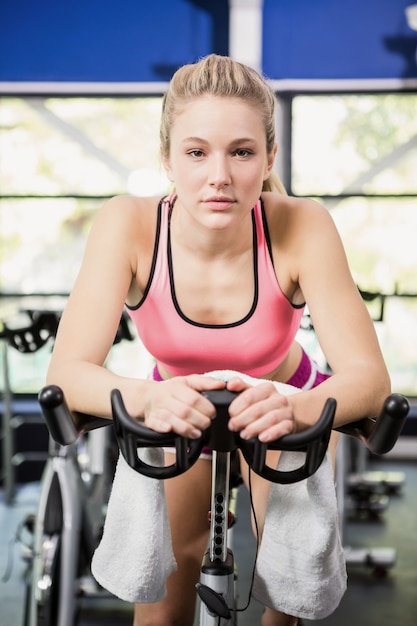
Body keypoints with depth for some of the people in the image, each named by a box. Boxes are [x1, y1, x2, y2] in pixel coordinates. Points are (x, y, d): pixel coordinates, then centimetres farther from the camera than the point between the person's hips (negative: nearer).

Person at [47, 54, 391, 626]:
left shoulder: (301, 227, -30)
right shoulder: (130, 225, -29)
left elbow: (368, 376, -33)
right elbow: (67, 370, -33)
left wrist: (292, 408, -54)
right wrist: (143, 397, -54)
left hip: (281, 416, 0)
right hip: (180, 410, 1)